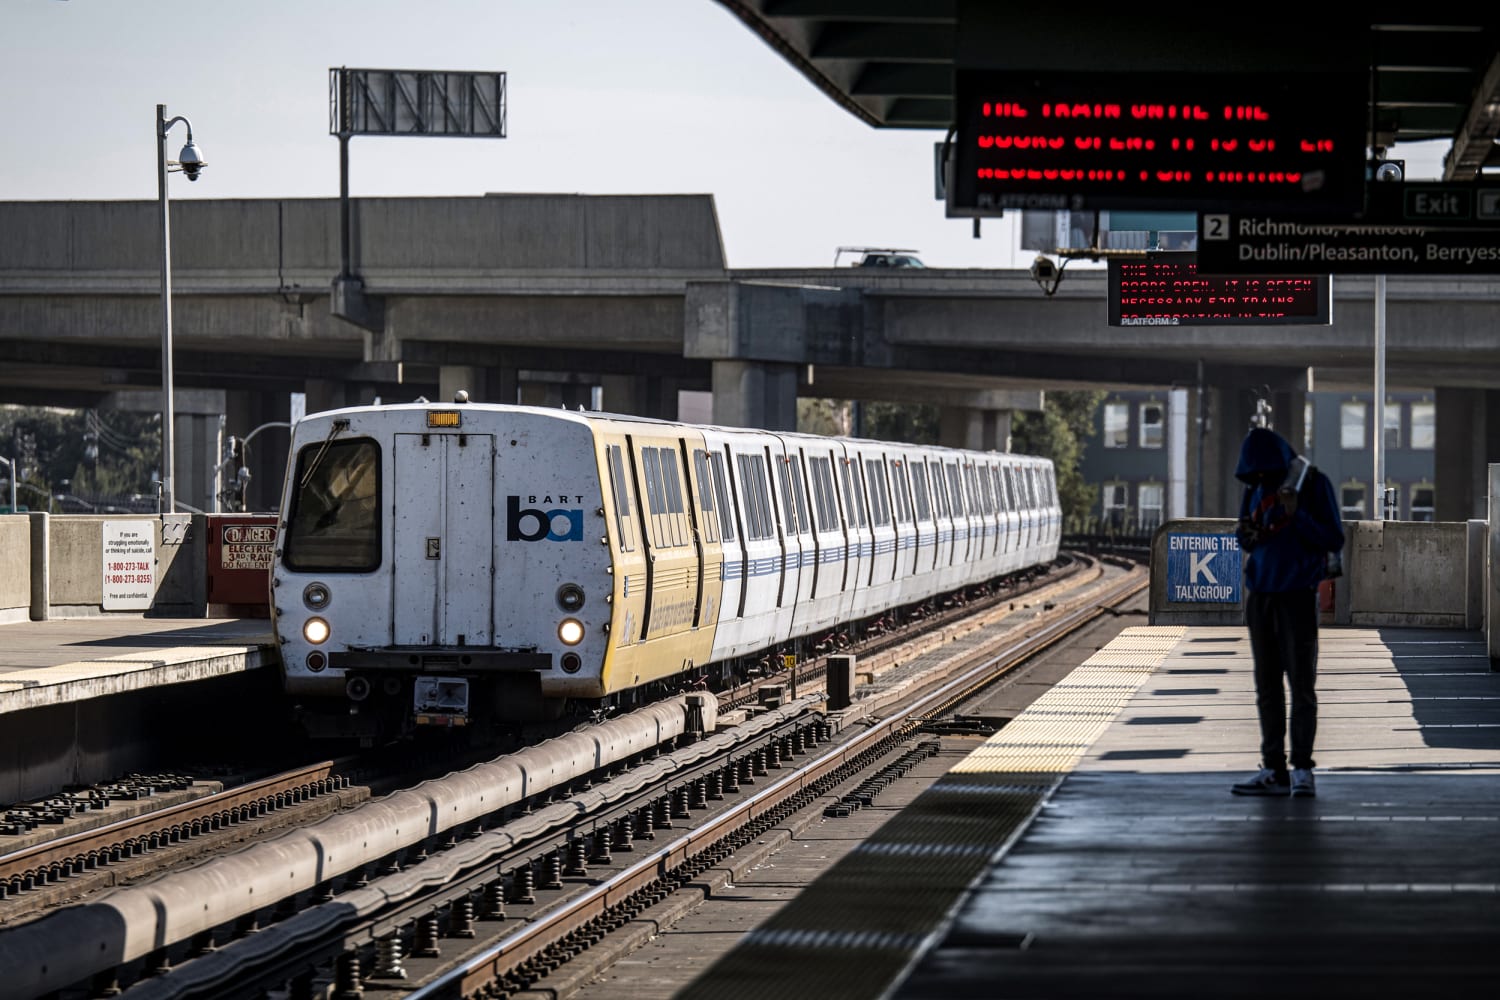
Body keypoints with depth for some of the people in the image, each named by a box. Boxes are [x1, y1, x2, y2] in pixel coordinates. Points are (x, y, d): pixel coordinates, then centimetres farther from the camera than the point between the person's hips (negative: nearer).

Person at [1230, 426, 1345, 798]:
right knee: (1267, 686, 5)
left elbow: (1334, 540, -9)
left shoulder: (1314, 485, -6)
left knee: (1302, 684, -5)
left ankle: (1302, 769, -3)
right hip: (1260, 596, 6)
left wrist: (1297, 515, -21)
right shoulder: (1255, 489, 10)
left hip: (1297, 596, -6)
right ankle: (1273, 770, 7)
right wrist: (1248, 536, -5)